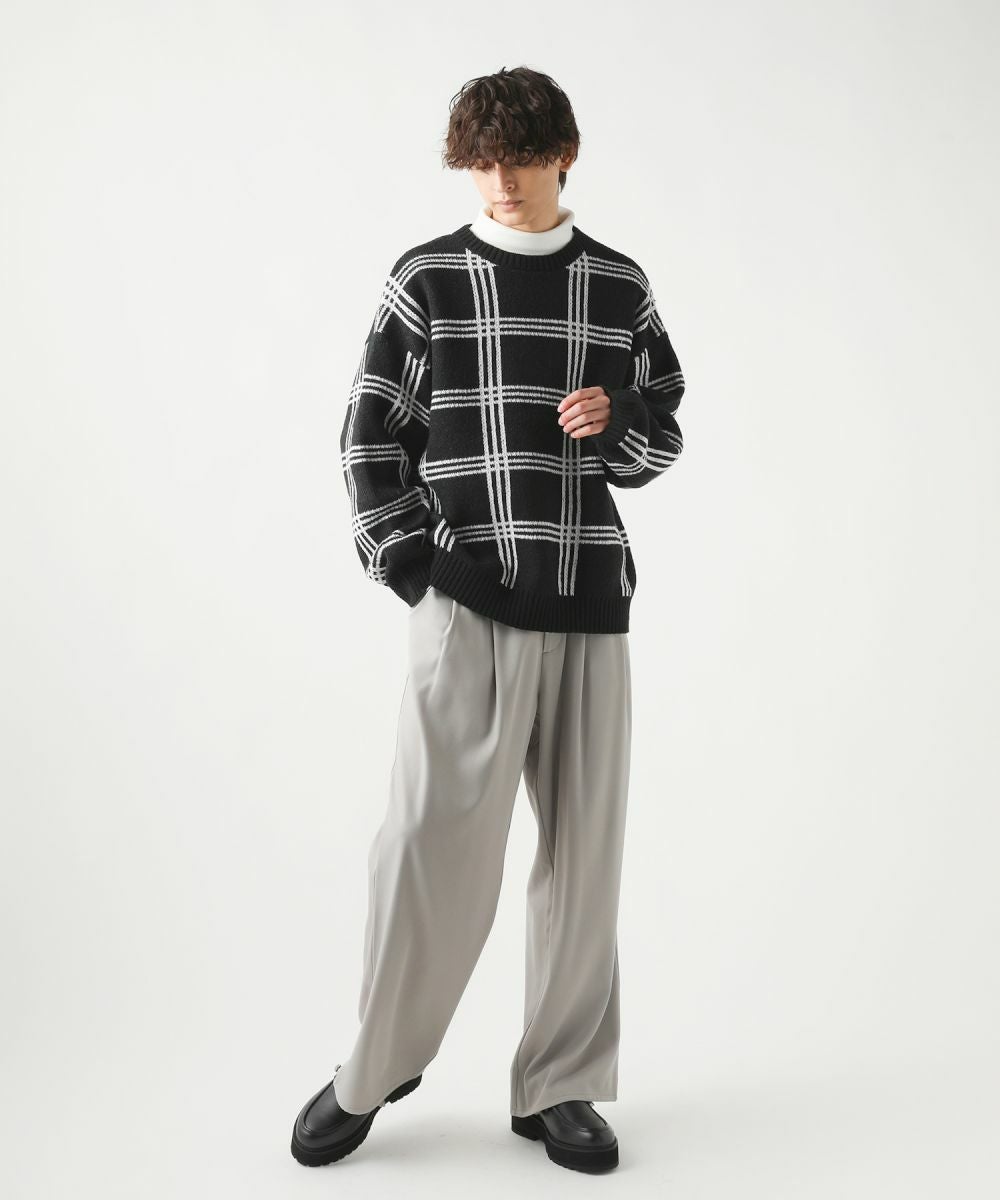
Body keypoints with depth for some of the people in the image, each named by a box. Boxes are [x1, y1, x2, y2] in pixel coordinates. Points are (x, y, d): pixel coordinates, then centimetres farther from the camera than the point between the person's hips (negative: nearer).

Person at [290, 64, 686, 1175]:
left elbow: (662, 440, 16)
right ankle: (373, 1072, 18)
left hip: (589, 602, 3)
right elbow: (370, 438, 5)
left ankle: (560, 1086, 20)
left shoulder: (619, 286, 12)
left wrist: (615, 421, -6)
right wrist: (405, 564, -5)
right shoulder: (427, 279, 5)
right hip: (465, 599, -2)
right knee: (434, 842, -3)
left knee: (584, 846, 6)